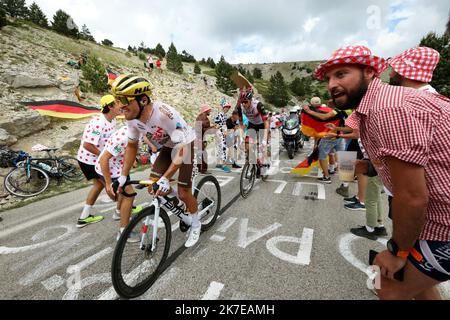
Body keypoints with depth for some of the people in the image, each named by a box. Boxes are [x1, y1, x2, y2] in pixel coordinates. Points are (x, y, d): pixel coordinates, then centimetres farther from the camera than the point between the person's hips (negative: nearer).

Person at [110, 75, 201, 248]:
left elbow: (182, 149, -36)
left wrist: (166, 179, -39)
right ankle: (180, 202, 28)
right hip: (167, 146, 6)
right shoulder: (132, 117, -16)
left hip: (185, 145, -6)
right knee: (153, 187, -1)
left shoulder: (165, 114, -38)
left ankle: (196, 225, 22)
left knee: (184, 192, -6)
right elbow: (132, 146, -2)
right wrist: (123, 176, -7)